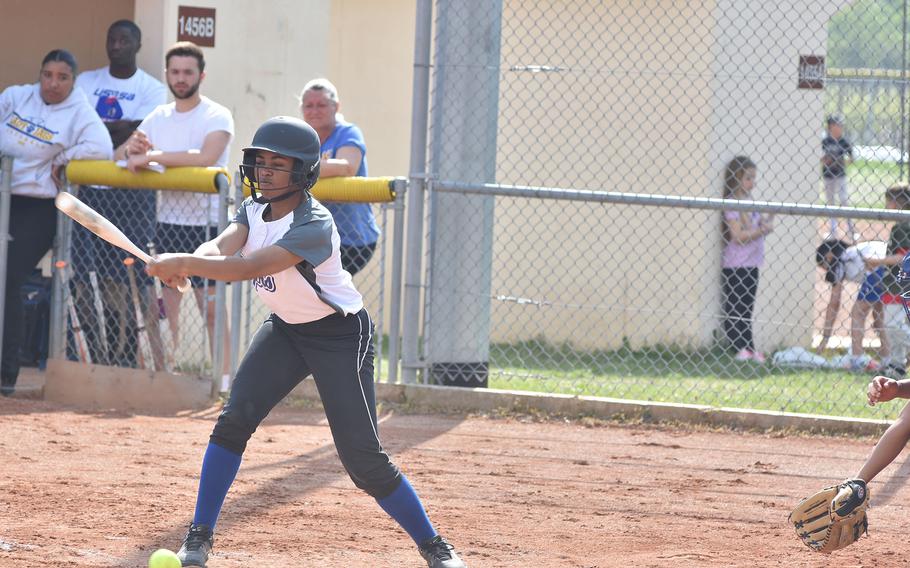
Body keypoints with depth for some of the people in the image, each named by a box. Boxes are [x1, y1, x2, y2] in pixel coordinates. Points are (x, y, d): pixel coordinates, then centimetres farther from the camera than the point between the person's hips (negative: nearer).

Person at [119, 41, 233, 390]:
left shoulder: (217, 117, -6)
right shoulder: (160, 117, 13)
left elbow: (206, 156, -25)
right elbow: (120, 156, 11)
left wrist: (152, 156, -26)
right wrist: (131, 149, -14)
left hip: (205, 223, -6)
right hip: (167, 221, 6)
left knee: (212, 306, -8)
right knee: (166, 306, 5)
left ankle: (224, 380, -6)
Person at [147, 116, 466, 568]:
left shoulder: (314, 226, -29)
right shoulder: (254, 209, -4)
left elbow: (252, 267, -41)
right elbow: (221, 246, -22)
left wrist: (182, 263, -51)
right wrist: (190, 262, -46)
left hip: (340, 335, -7)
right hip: (285, 328, 7)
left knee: (363, 457, -9)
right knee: (234, 419, -12)